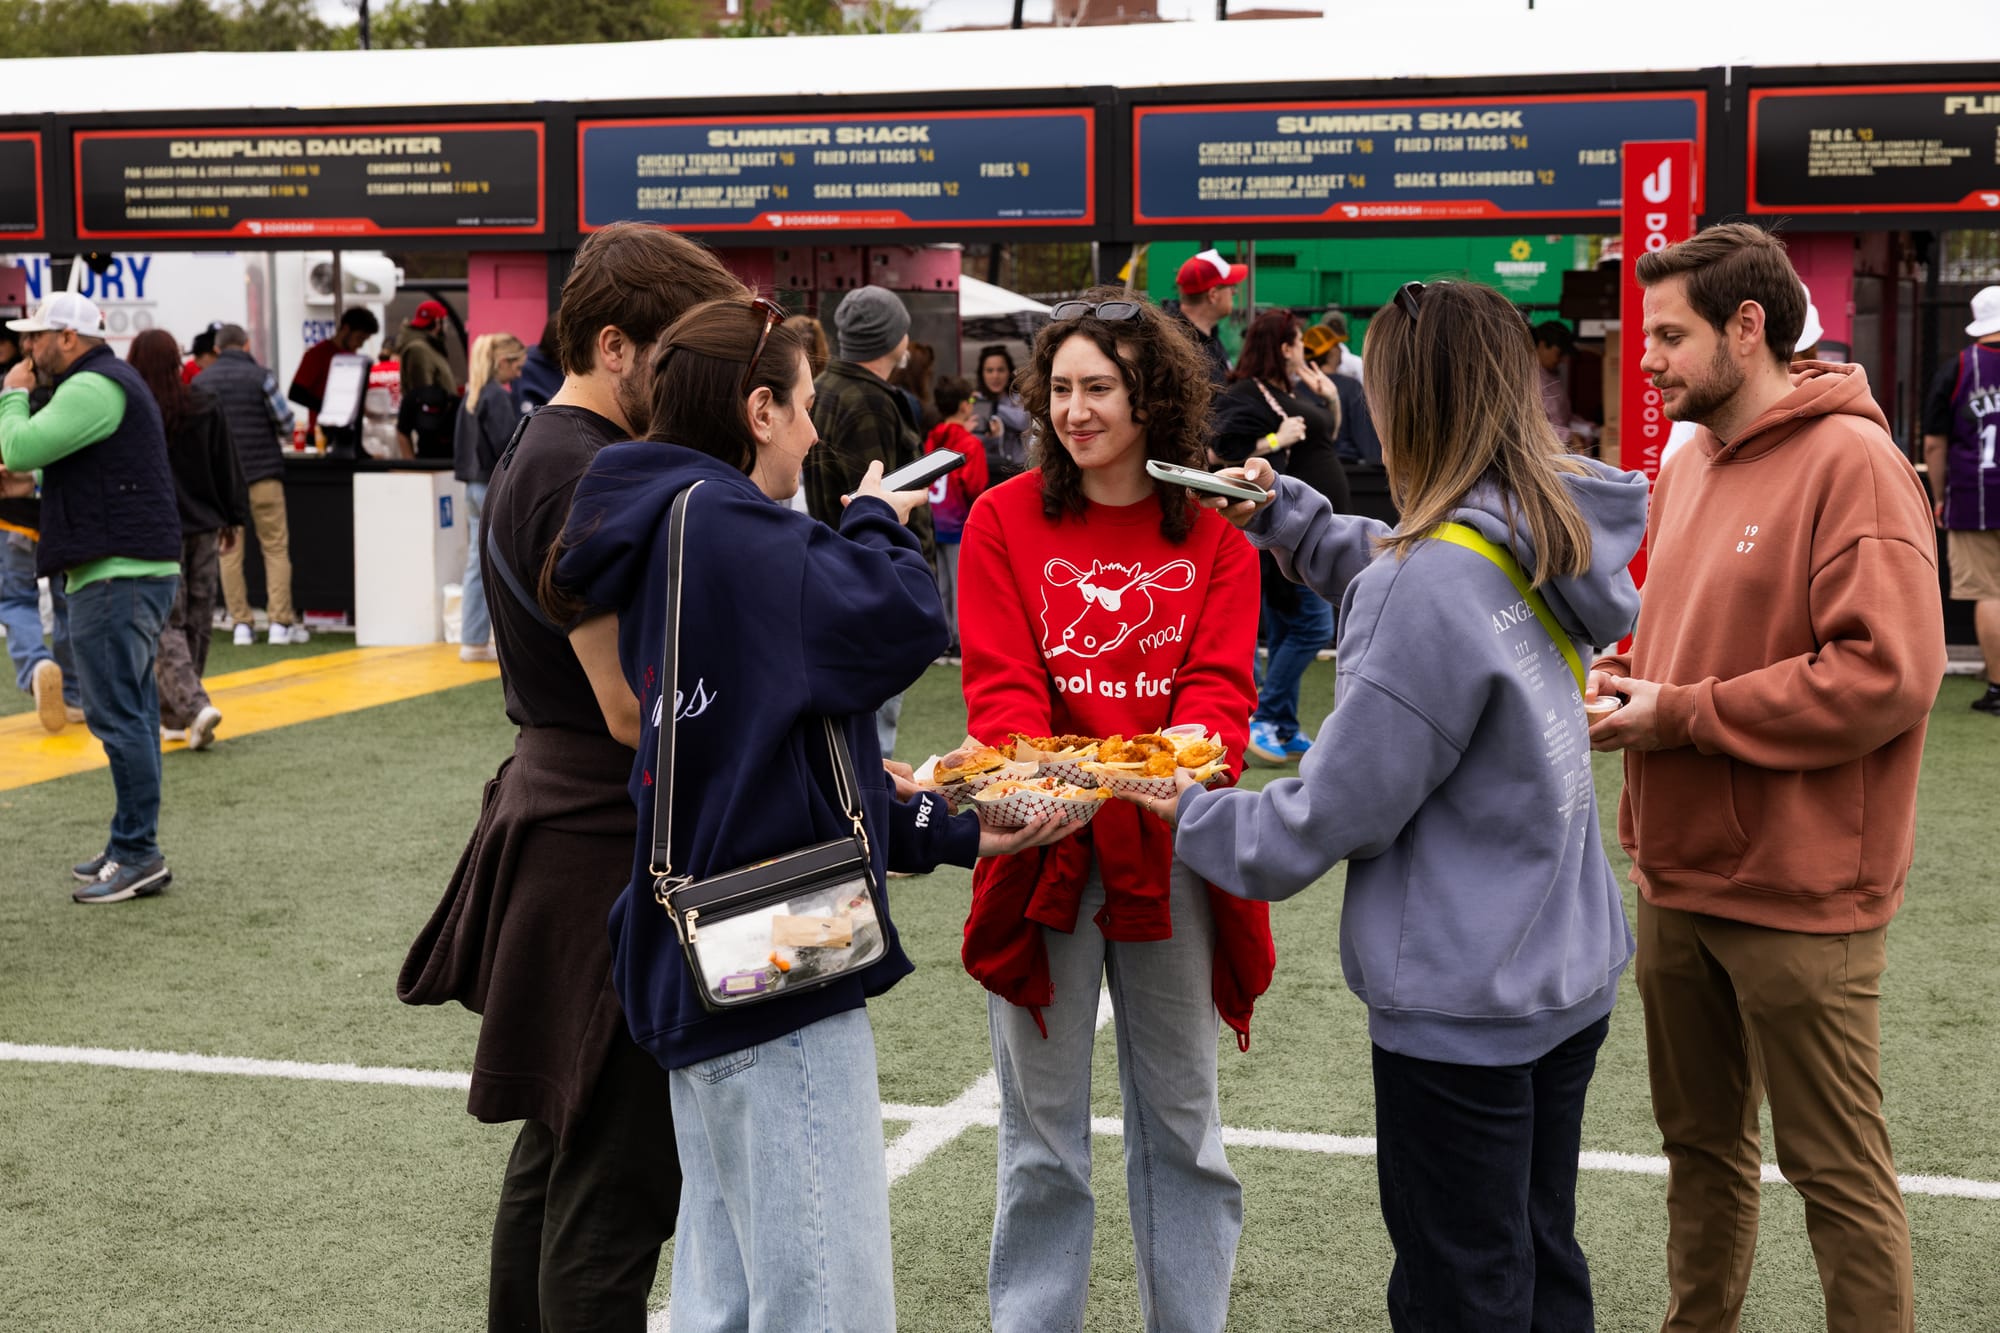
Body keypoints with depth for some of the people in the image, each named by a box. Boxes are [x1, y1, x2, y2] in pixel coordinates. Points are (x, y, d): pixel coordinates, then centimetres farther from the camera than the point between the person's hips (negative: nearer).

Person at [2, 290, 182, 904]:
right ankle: (132, 847, 20)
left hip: (117, 575, -11)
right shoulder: (111, 381, 22)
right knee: (129, 712, 13)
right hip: (138, 570, 11)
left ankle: (139, 854, -7)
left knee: (117, 714, -9)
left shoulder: (93, 387, -12)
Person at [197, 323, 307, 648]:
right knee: (276, 548, 3)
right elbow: (285, 422, -4)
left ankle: (241, 623, 6)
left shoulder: (199, 382, 4)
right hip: (262, 472, -3)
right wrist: (281, 439, 18)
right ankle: (281, 622, 0)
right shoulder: (259, 376, -6)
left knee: (229, 551, 8)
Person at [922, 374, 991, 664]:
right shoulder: (970, 444, -13)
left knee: (941, 587, 13)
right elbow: (975, 488, -19)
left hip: (936, 523, 6)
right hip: (961, 526, -6)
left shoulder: (932, 439, 5)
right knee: (964, 586, 0)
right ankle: (963, 647, 2)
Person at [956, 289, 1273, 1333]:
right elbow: (999, 685, -9)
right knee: (1043, 1135, 9)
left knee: (1180, 1120, 15)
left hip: (1174, 849, 1)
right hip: (1044, 847, -1)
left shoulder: (1213, 532, 2)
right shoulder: (1004, 520, -1)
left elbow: (1220, 681, -8)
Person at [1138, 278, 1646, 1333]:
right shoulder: (1553, 535, 1)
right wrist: (1284, 512, 22)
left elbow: (1342, 809, -19)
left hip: (1462, 1001, -8)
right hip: (1569, 975, 8)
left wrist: (1195, 817, -3)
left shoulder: (1436, 582, -25)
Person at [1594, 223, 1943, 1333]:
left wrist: (1681, 714, -19)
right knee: (1701, 1144, 19)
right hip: (1678, 877, 8)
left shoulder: (1852, 461, -15)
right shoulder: (1687, 467, 11)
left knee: (1837, 1170, 2)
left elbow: (1886, 674, -23)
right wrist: (1628, 673, 1)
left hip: (1798, 893, -8)